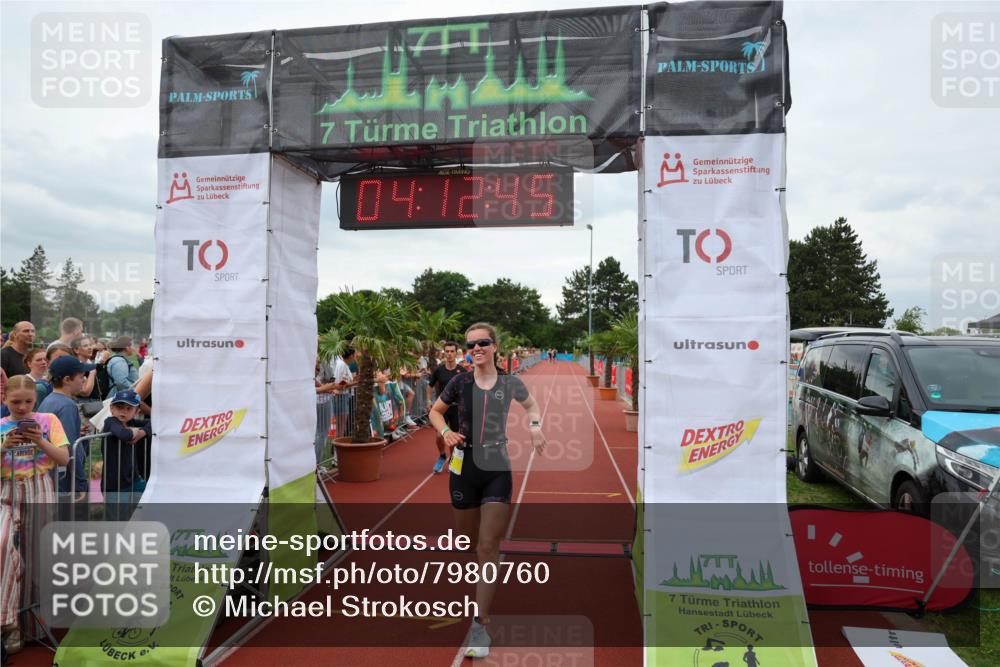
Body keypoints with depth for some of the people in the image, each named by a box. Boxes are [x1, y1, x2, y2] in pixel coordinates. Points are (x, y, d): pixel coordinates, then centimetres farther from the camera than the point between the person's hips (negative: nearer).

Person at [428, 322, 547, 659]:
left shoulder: (510, 383, -2)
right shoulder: (460, 382, -3)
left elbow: (532, 405, 19)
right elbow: (435, 411, 13)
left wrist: (534, 425, -1)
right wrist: (445, 432, -7)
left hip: (497, 471, -1)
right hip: (463, 470, 1)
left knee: (488, 547, -6)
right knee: (472, 543, 15)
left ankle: (480, 624, 0)